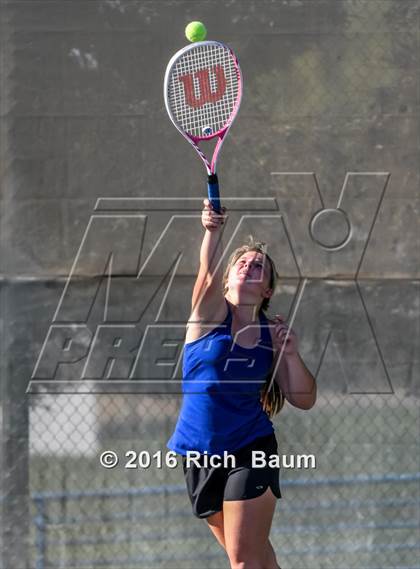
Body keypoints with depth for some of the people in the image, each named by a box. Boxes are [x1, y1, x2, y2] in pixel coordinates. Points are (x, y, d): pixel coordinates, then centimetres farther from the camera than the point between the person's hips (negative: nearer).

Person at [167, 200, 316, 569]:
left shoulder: (271, 333, 1)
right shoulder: (211, 311, -4)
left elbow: (303, 400, 1)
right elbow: (209, 270, -26)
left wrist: (290, 354, -15)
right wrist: (213, 231, -46)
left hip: (250, 451, -1)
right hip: (199, 453, 1)